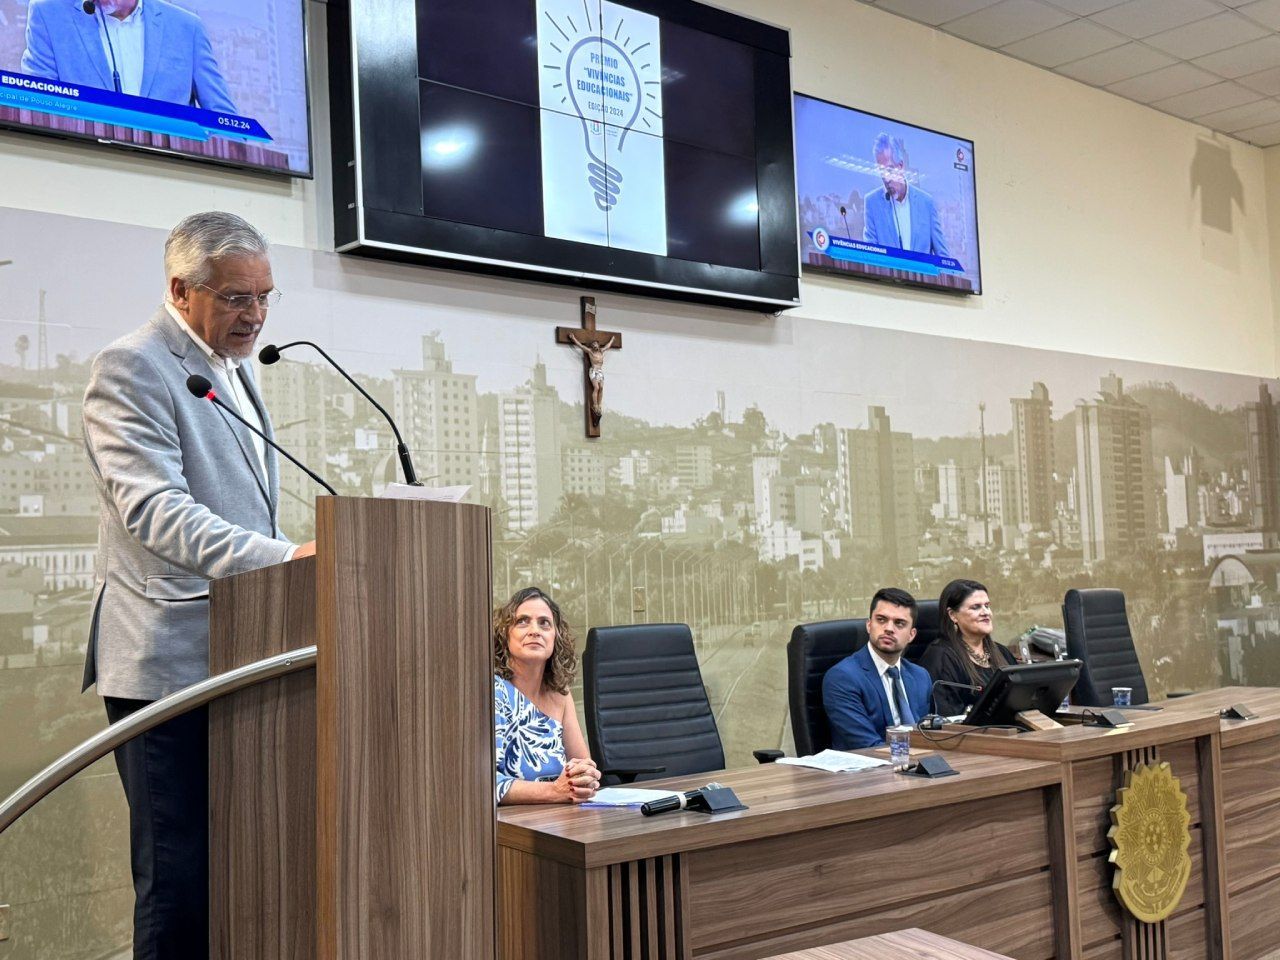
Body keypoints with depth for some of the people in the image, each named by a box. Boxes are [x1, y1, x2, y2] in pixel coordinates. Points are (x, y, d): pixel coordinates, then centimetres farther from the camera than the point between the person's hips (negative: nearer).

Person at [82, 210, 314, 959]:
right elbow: (155, 509, -21)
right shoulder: (132, 368, -9)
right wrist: (283, 558, -30)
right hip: (171, 663, -8)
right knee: (181, 883, -4)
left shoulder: (235, 370, 18)